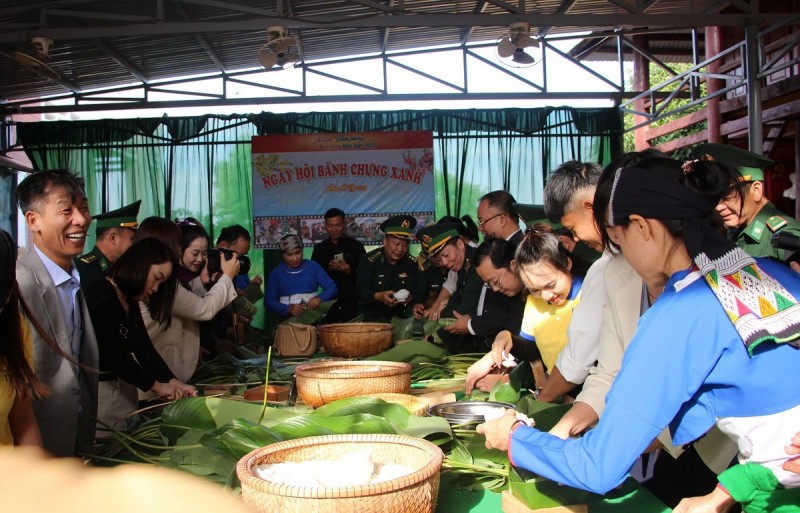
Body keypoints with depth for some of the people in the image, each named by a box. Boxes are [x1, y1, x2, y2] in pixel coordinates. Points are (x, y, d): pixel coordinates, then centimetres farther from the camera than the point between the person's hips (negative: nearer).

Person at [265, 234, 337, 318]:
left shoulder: (313, 266, 8)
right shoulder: (276, 273, 7)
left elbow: (332, 288, 4)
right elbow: (269, 300, 2)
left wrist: (320, 298, -16)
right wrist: (288, 308, -15)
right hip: (288, 318, -1)